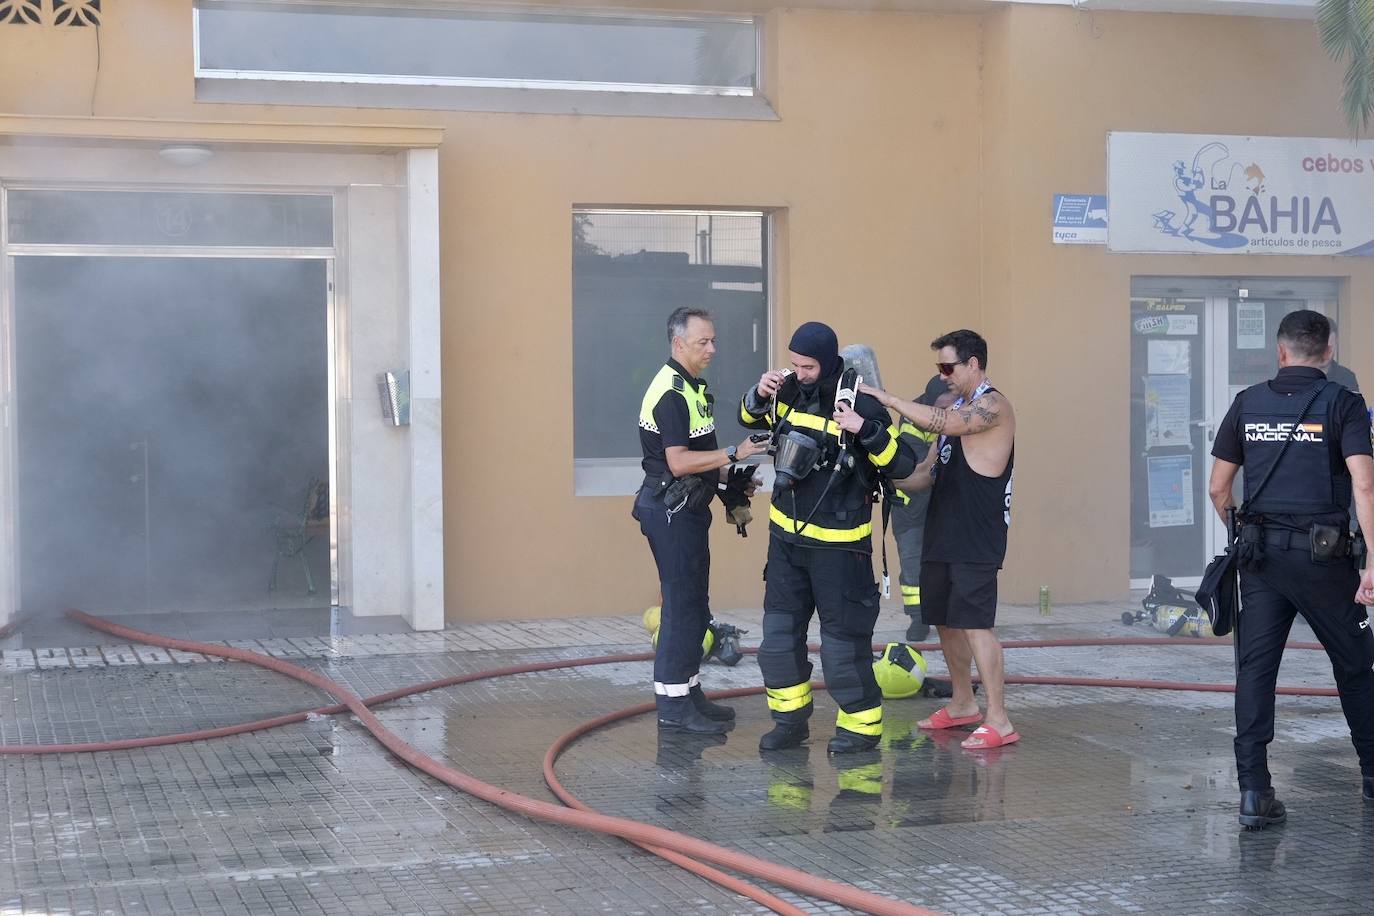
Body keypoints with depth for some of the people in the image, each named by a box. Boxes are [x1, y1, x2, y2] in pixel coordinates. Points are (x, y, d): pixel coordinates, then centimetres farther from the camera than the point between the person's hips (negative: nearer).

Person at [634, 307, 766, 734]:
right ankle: (673, 705, -2)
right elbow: (678, 461, -24)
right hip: (671, 510, -10)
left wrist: (727, 478, 12)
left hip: (686, 508, 10)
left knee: (692, 606, 15)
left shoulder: (690, 387, 16)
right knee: (682, 606, -7)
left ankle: (688, 692, 23)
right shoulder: (671, 392, -17)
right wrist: (734, 454, -24)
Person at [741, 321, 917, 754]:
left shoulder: (861, 404, -16)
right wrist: (759, 394, -2)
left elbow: (903, 465, -16)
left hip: (838, 544, -6)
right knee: (779, 630, 9)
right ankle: (790, 719, 21)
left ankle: (863, 724, 15)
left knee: (844, 637, 0)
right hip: (786, 536, 6)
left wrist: (865, 429, -30)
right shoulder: (788, 392, 0)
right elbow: (749, 418, 20)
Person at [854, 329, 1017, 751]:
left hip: (977, 541, -9)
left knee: (975, 624, -12)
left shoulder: (993, 406, -11)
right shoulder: (955, 409, 17)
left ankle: (999, 721, -10)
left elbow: (942, 423, -29)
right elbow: (927, 473, 19)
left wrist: (887, 399, -22)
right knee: (946, 621, 14)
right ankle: (963, 704, 29)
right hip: (942, 537, 9)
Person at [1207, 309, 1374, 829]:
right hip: (1322, 554, -2)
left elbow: (1218, 488, 8)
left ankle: (1253, 791, -7)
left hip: (1261, 553, 2)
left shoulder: (1248, 403, 6)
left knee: (1255, 668, 1)